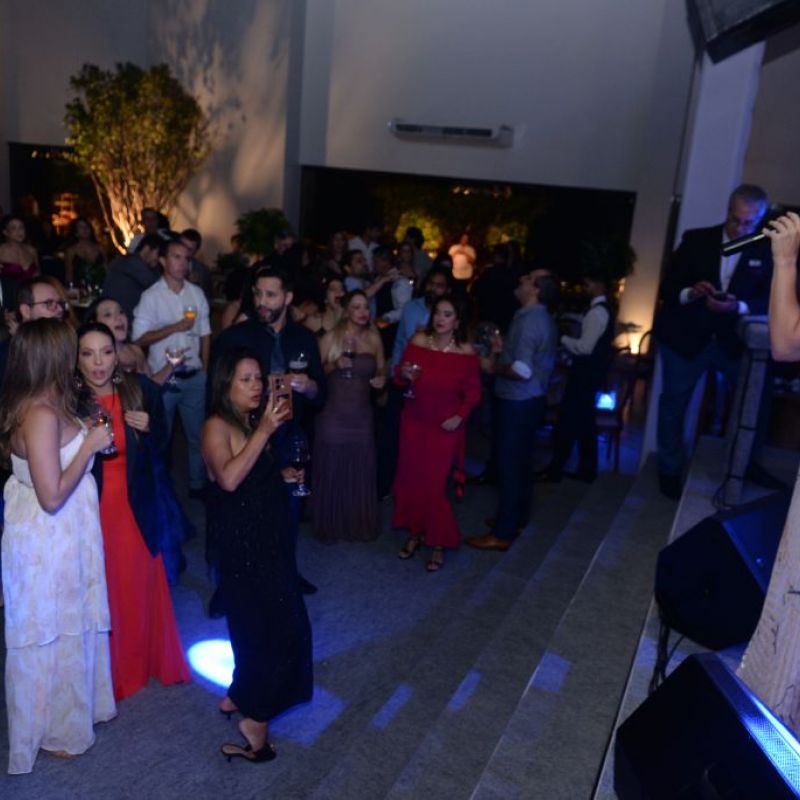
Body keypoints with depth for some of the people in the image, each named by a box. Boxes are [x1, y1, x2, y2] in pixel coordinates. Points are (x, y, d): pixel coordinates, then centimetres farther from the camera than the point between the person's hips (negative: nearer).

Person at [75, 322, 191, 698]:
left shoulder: (142, 390, -5)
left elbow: (160, 449, 5)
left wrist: (149, 428, -15)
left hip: (136, 507, 2)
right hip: (92, 510, -2)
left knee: (143, 587, 16)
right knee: (102, 592, 10)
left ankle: (153, 660, 38)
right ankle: (110, 673, 31)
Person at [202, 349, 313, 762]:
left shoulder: (253, 422, 8)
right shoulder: (217, 426, -14)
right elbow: (229, 478, -31)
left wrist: (283, 476, 8)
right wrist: (264, 430, -31)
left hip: (269, 537, 8)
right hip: (242, 543, -8)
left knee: (260, 621, 16)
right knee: (276, 625, -7)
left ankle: (241, 697, 33)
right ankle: (255, 719, 7)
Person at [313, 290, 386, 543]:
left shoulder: (374, 338, 4)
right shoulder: (331, 338, -6)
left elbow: (381, 369, 16)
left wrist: (381, 379, -6)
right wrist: (334, 365, -20)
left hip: (361, 415, 3)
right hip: (333, 413, -3)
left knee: (360, 471, 9)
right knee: (332, 471, 5)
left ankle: (359, 526, 26)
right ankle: (330, 526, 22)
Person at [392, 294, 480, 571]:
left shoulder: (466, 352, -11)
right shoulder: (418, 341, -6)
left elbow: (473, 393, -3)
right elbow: (399, 375, 5)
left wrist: (460, 417, -15)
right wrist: (404, 374, -17)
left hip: (445, 426, -3)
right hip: (414, 421, 3)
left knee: (436, 483, -1)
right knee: (411, 478, 9)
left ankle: (438, 543, 15)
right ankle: (415, 533, 27)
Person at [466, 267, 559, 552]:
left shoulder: (529, 320, -21)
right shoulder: (542, 317, 12)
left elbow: (522, 371, -29)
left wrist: (493, 367, -14)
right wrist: (503, 351, 8)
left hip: (518, 403, -10)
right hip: (530, 400, 10)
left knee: (509, 465, -2)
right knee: (520, 462, 19)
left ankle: (503, 533, 7)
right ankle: (516, 518, 32)